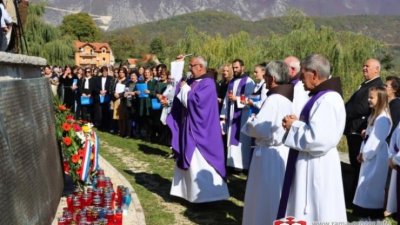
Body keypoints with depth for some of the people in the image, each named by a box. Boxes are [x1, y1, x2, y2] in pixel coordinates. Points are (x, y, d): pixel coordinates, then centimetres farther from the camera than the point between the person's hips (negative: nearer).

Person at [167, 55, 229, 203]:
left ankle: (205, 195, 0)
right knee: (188, 160, 15)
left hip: (199, 130, -9)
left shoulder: (208, 83, -15)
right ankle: (188, 190, 25)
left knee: (198, 163, -7)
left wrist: (185, 88, -11)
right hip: (189, 127, 10)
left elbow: (195, 101, -25)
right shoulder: (192, 82, 12)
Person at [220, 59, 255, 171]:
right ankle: (233, 163, 14)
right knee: (232, 140, 8)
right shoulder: (231, 82, 16)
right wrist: (224, 116, 8)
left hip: (243, 117, -7)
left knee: (242, 141, -6)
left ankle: (244, 165, 0)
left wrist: (236, 98, -23)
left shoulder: (248, 81, -4)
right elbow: (226, 99, 13)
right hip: (231, 116, 7)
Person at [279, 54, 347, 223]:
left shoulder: (327, 100, -22)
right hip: (310, 165, 10)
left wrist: (294, 126, -15)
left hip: (316, 167, -10)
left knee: (313, 215, 2)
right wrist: (296, 123, 2)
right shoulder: (322, 96, 10)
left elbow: (318, 140, -29)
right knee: (305, 212, 19)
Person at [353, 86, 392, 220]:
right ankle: (367, 212, 25)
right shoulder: (375, 115, 13)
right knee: (368, 185, 15)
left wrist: (364, 154, -13)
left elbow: (376, 139, -22)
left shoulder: (382, 118, -19)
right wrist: (362, 152, 7)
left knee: (373, 186, -4)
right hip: (370, 156, 10)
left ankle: (375, 215, 5)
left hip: (377, 158, -10)